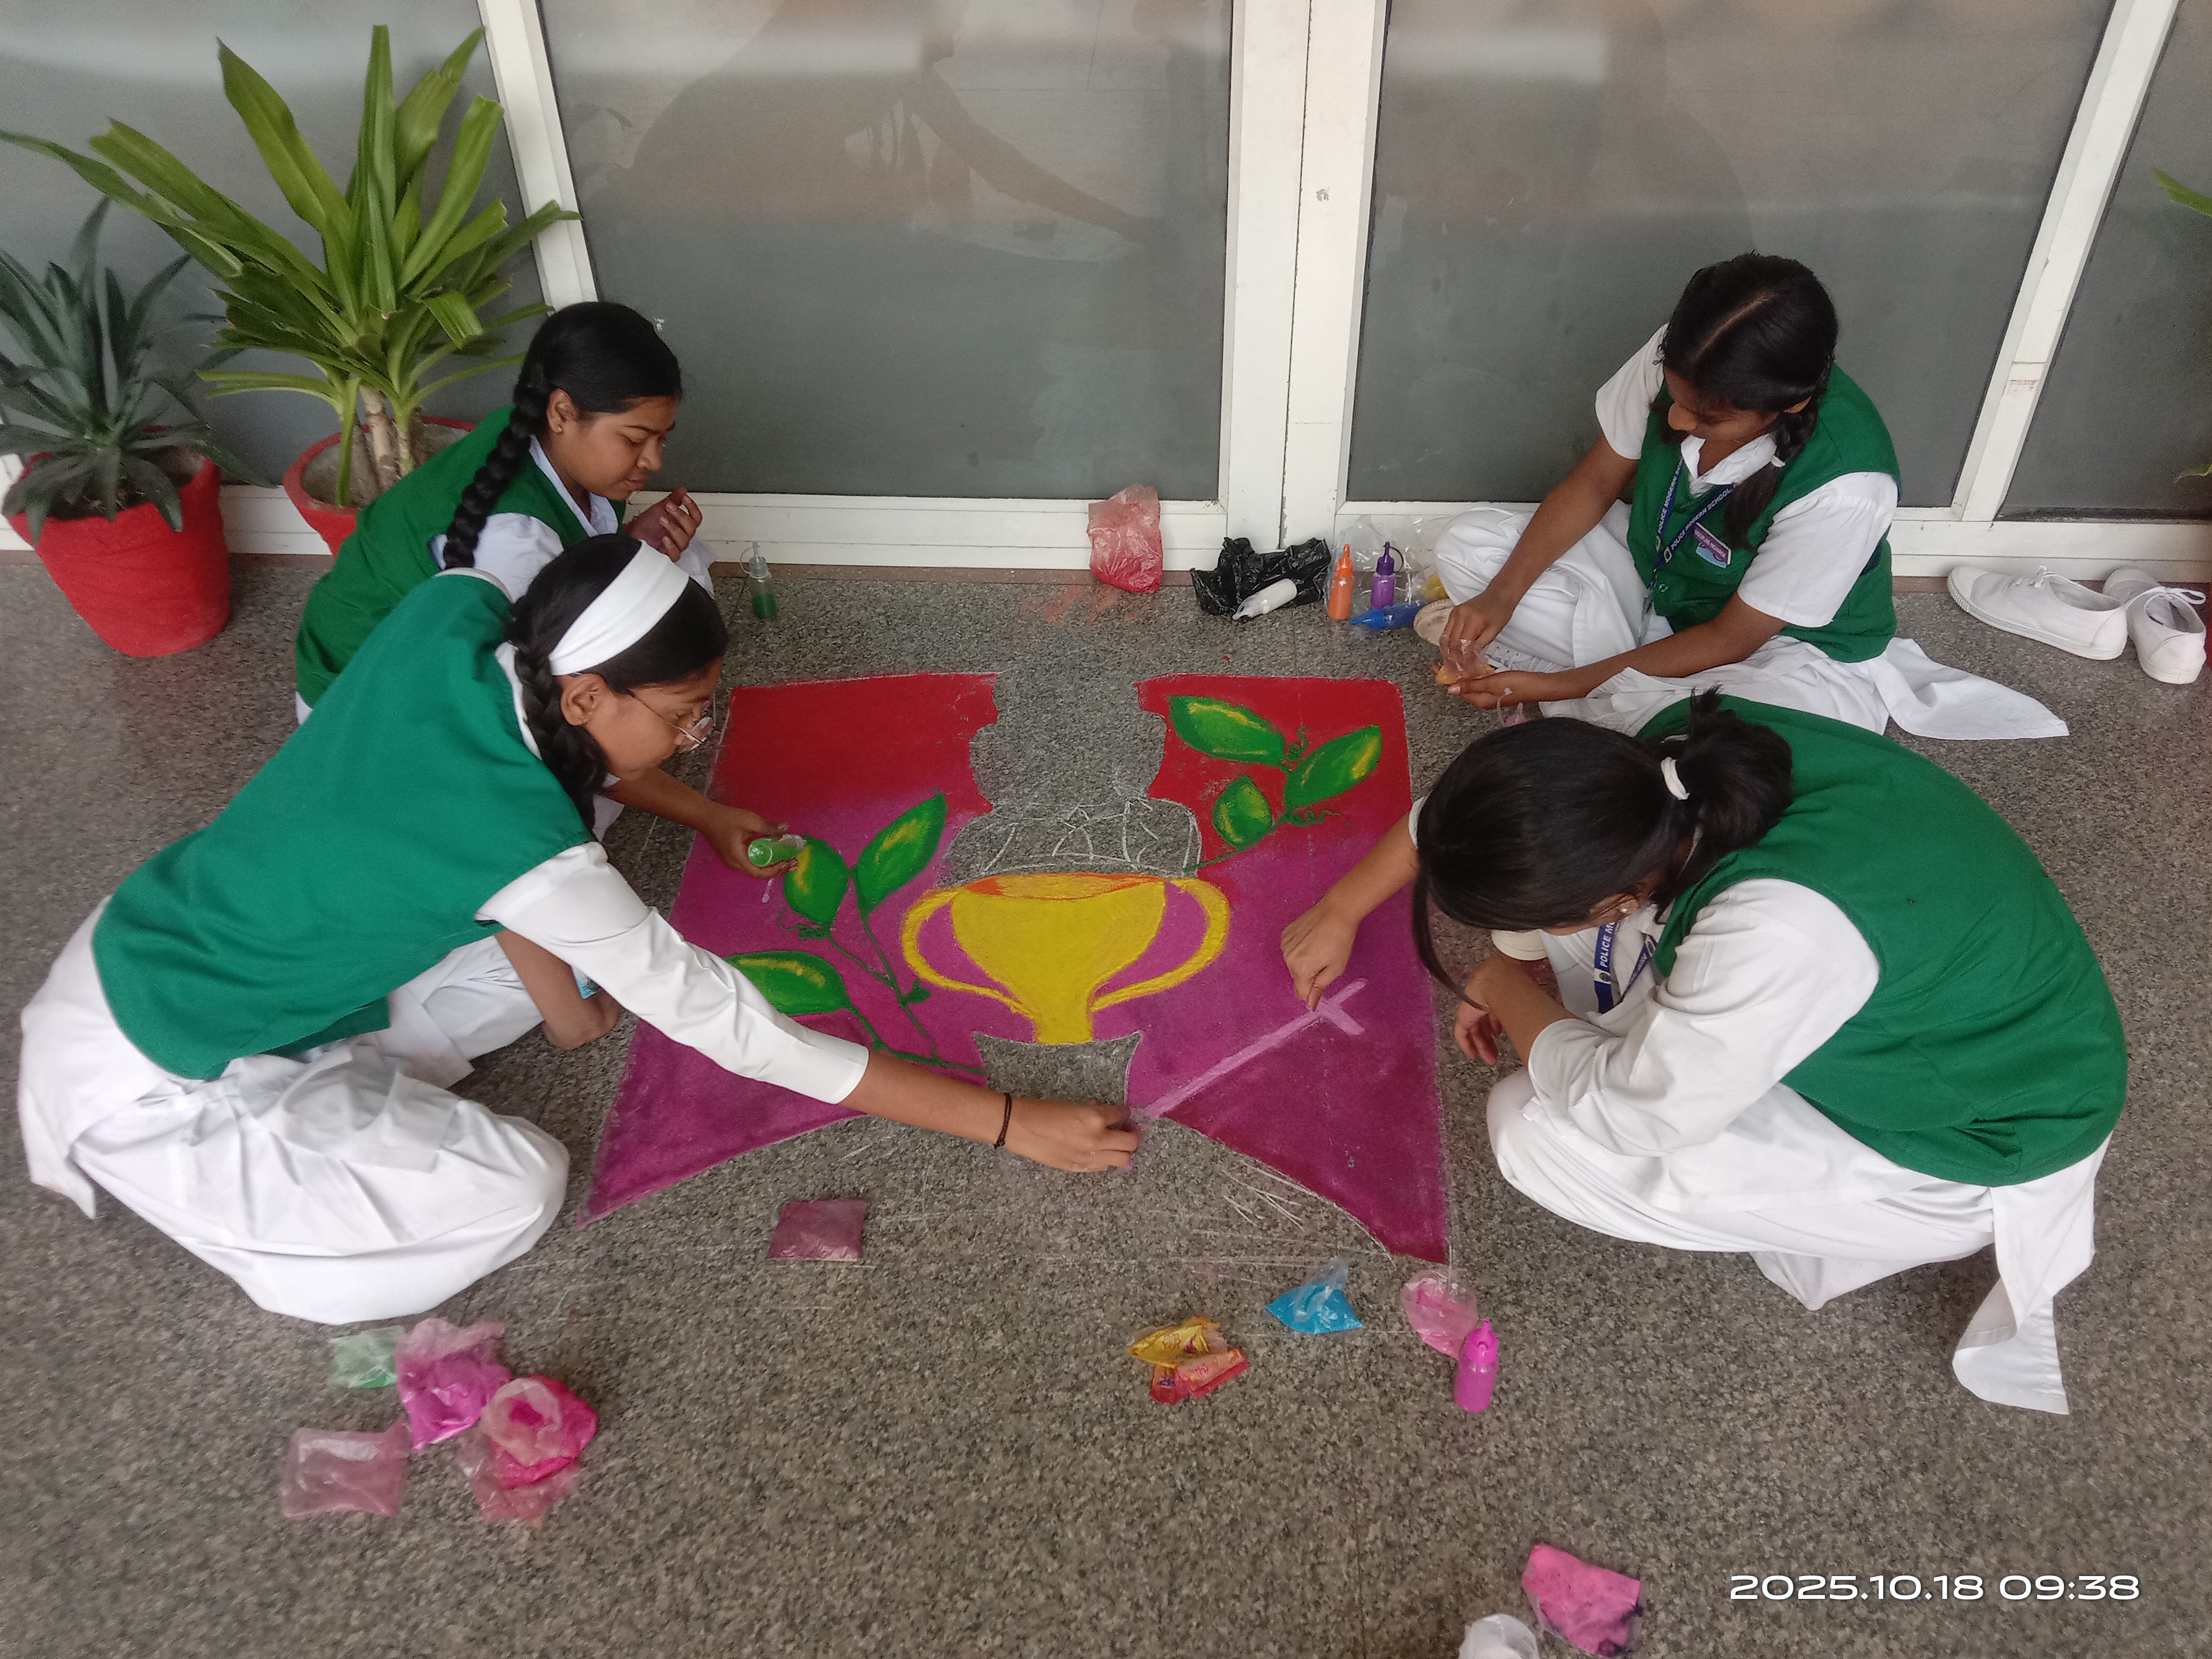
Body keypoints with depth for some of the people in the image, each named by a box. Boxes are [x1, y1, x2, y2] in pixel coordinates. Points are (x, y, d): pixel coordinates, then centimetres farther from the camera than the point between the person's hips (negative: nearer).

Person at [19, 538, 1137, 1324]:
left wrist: (563, 996, 2)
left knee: (530, 957, 8)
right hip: (150, 1077, -7)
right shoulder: (528, 847, -33)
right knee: (516, 1192, -13)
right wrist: (1010, 1124, -24)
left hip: (140, 940, 7)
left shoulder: (454, 612, -16)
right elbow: (725, 1023, -29)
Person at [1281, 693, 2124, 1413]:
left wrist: (1509, 993, -9)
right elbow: (1467, 809, -3)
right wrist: (1338, 913, 6)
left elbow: (1624, 1112, -26)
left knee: (1536, 1130, -16)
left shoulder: (1779, 931, -42)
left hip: (1970, 1145, -6)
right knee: (1560, 862, -5)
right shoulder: (1681, 752, -21)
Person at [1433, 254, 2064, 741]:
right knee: (1467, 544, -11)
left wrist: (1561, 684, -26)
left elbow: (1729, 640, -25)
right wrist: (1501, 595, -19)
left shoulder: (1845, 488, -35)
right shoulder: (1677, 361, -22)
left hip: (1786, 646, -7)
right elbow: (1596, 481, -6)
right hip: (1654, 575, 7)